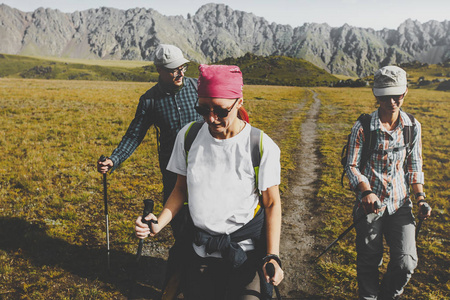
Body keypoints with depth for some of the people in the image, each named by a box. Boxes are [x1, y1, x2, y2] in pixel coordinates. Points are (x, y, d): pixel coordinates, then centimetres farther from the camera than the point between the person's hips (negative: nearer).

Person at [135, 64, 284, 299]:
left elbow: (272, 203, -6)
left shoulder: (262, 147, -13)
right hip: (200, 251, 3)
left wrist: (272, 256, -13)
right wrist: (159, 223, -9)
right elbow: (182, 189, 6)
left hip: (246, 251, -2)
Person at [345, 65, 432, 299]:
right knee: (369, 262, 9)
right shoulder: (363, 127, -11)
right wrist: (366, 192, -23)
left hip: (400, 203, 3)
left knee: (406, 261, -2)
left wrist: (420, 196, -1)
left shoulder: (413, 126, 1)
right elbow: (352, 166, -8)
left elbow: (414, 165, 10)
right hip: (370, 201, -3)